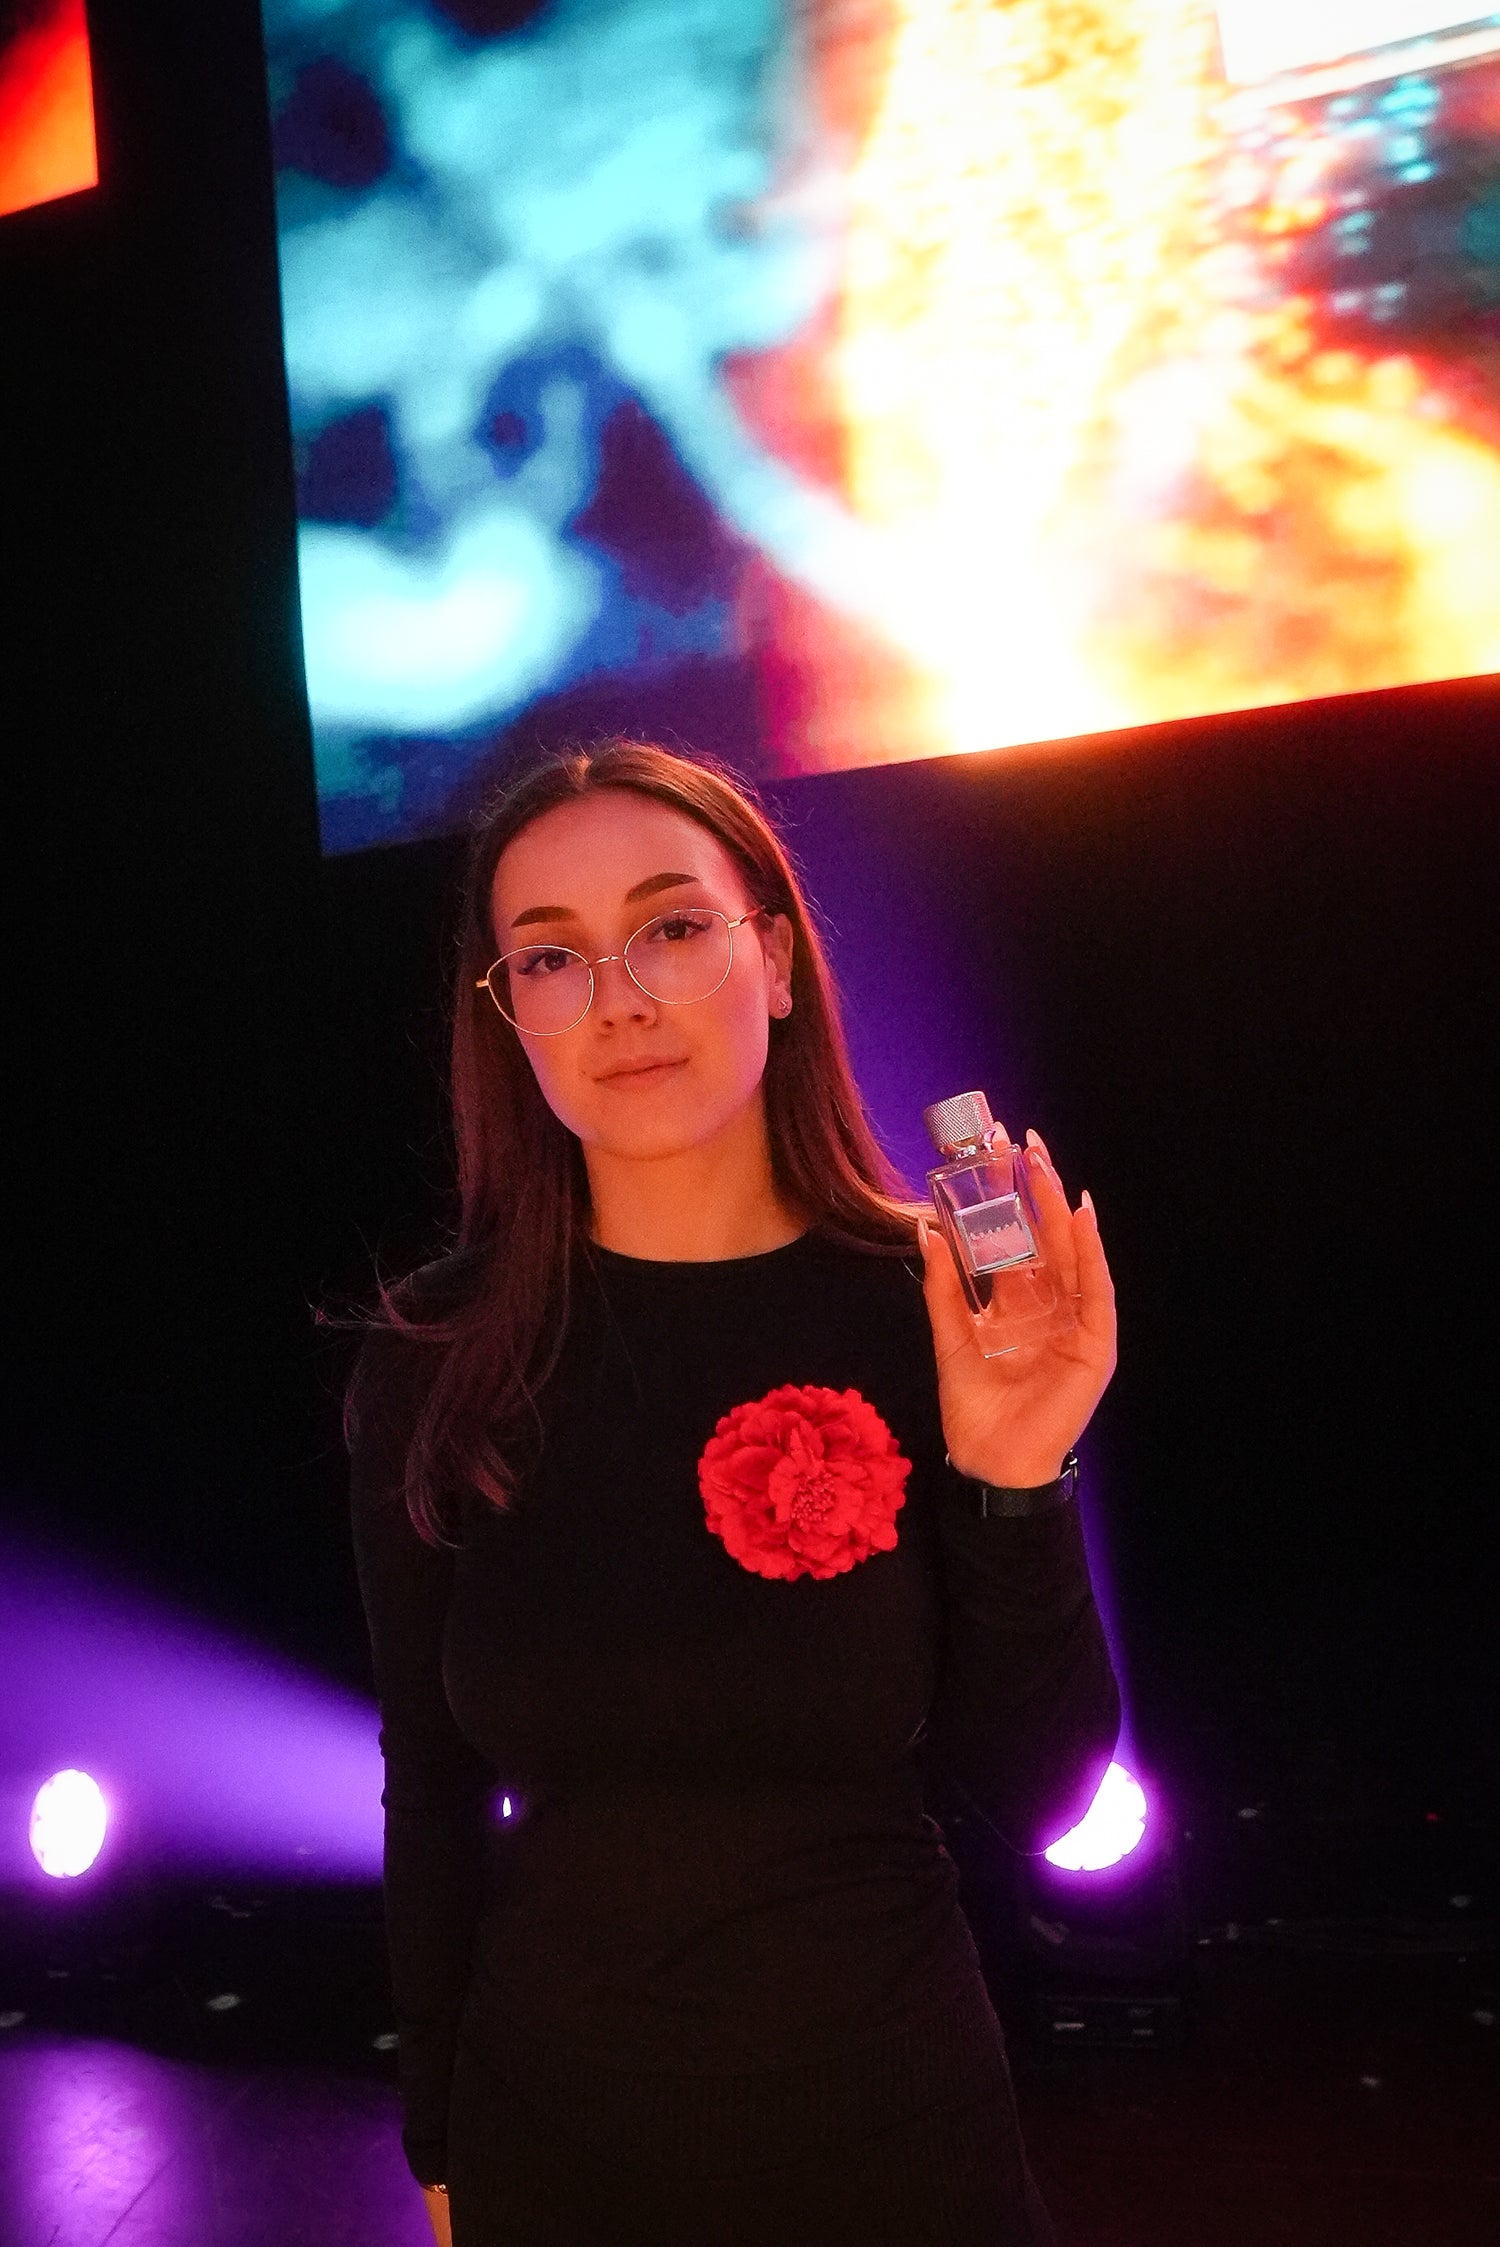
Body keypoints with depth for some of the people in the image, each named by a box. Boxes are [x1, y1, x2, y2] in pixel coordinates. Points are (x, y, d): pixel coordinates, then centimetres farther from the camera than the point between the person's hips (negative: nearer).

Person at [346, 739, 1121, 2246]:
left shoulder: (932, 1313, -15)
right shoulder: (435, 1356, -12)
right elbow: (432, 1794, -2)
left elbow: (1038, 1807, -11)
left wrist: (1014, 1487, -25)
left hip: (887, 2122, 0)